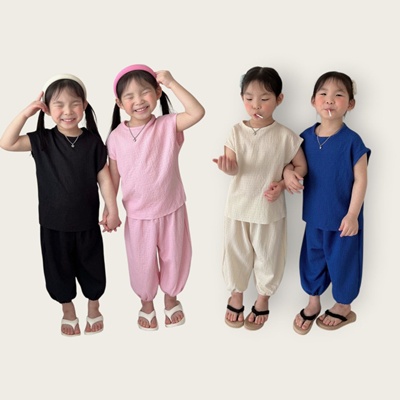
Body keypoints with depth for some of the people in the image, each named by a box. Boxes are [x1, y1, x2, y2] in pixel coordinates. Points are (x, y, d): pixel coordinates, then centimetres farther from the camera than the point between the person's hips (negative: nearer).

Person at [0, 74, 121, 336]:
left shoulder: (93, 141, -9)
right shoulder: (42, 140, -7)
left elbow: (104, 178, -4)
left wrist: (113, 211, -3)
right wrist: (26, 113, -21)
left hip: (87, 222, 0)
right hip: (53, 223, 1)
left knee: (91, 268, 16)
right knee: (60, 270, 16)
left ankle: (94, 309, 41)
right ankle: (68, 312, 40)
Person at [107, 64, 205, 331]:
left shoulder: (169, 125, -12)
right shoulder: (116, 137, -8)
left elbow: (198, 112, -29)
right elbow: (114, 175, 1)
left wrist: (172, 82, -28)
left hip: (171, 210, 0)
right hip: (137, 215, 1)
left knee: (174, 258, 18)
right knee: (142, 263, 17)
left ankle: (171, 298, 47)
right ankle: (146, 302, 45)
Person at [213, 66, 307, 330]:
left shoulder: (285, 136, -10)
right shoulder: (237, 132, -6)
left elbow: (301, 166, -1)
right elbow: (234, 167, -13)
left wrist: (282, 184, -17)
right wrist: (227, 166, -37)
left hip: (270, 209, -1)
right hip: (239, 206, 2)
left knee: (268, 256, 14)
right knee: (237, 253, 17)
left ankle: (263, 298, 37)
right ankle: (236, 293, 41)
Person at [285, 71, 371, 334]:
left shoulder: (352, 141, -16)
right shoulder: (307, 137, -3)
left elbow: (360, 180, -13)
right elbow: (294, 162, 10)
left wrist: (352, 215, -16)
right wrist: (288, 172, -14)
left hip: (343, 218, -4)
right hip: (315, 215, 5)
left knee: (342, 261, 12)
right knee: (312, 259, 18)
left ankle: (344, 307, 36)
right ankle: (313, 303, 40)